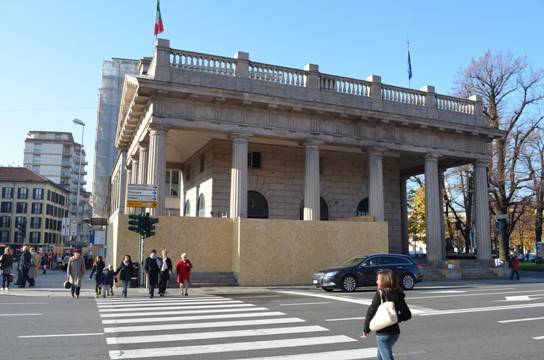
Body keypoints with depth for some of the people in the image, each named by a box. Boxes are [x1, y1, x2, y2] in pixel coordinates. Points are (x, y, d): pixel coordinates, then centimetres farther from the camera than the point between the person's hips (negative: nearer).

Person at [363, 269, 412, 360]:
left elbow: (371, 312, -14)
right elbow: (407, 314, 6)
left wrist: (366, 329, -4)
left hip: (383, 333, -7)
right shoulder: (398, 295, 4)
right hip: (395, 331, 7)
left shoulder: (380, 294, -13)